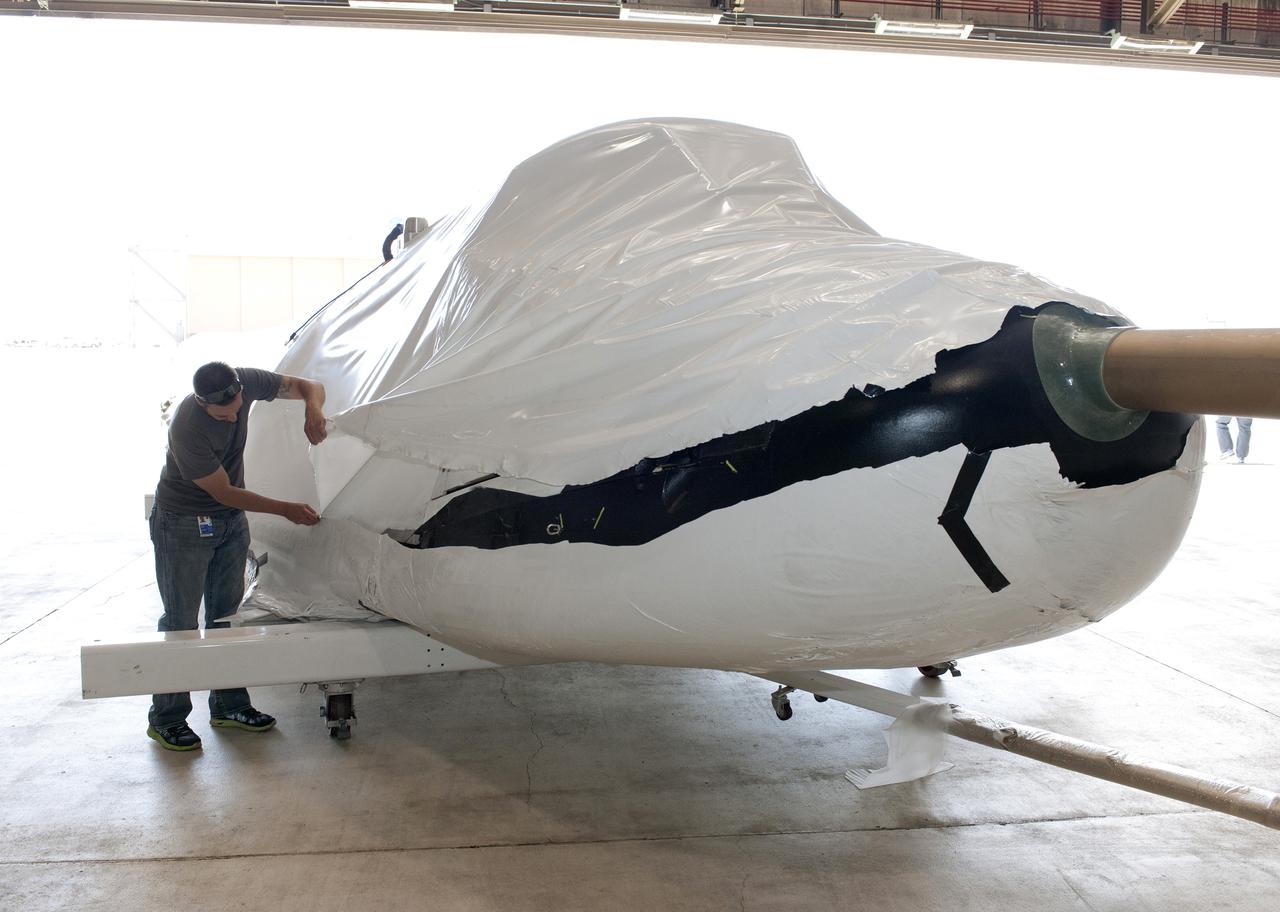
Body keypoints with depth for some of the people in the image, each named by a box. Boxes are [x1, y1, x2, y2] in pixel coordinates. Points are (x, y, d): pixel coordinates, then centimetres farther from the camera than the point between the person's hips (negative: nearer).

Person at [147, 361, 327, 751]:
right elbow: (225, 492, -24)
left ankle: (228, 705, 22)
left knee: (227, 614, 11)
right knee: (181, 620, -1)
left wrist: (313, 409, -29)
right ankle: (166, 719, 9)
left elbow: (309, 386, -6)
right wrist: (288, 510, -21)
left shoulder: (245, 381, -17)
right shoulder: (187, 428, -32)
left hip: (231, 520, 6)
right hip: (183, 524, -6)